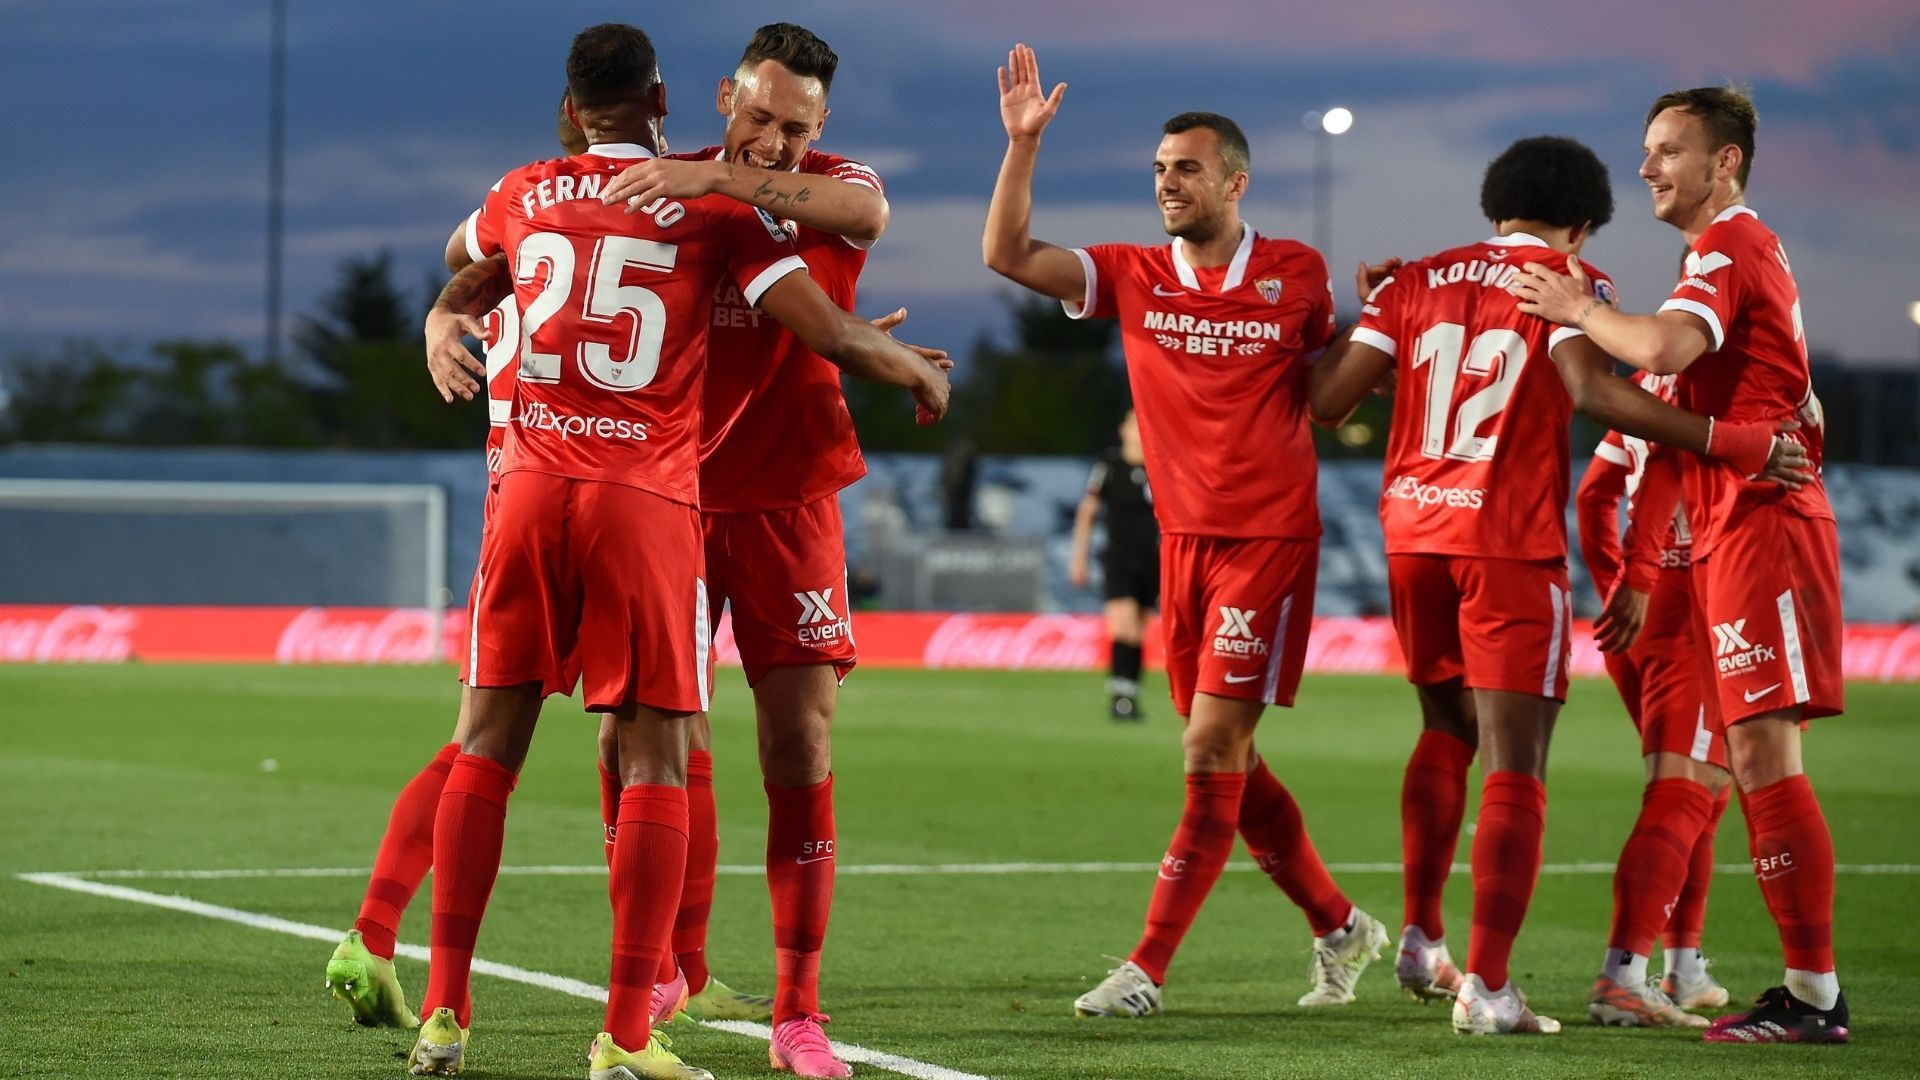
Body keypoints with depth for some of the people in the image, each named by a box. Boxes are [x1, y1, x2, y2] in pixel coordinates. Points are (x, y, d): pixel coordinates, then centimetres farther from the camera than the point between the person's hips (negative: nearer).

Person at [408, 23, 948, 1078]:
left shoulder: (523, 195, 12)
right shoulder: (714, 209, 1)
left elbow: (460, 281, 35)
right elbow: (831, 335, -4)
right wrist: (919, 370, 16)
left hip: (533, 483, 3)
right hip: (647, 497, -3)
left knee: (490, 742, 10)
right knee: (654, 756, 1)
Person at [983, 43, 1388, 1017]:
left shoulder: (1297, 276, -1)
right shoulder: (1134, 278, 5)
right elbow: (1006, 253, -3)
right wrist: (1022, 142, -10)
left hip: (1271, 538, -5)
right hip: (1183, 538, 5)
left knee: (1212, 751, -9)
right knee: (1226, 761, 9)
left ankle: (1148, 967, -9)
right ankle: (1339, 927, 26)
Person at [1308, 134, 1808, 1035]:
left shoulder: (1417, 282, 11)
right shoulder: (1566, 283, -3)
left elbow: (1326, 400, 7)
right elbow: (1593, 391, -21)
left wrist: (1364, 313, 26)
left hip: (1412, 530, 6)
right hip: (1510, 544, -6)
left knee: (1447, 733, 26)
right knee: (1516, 766, -4)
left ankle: (1420, 940, 29)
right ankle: (1486, 986, -12)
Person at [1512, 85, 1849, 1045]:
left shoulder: (1727, 246, -9)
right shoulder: (1742, 248, 22)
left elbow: (1663, 349, -27)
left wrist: (1578, 312, -12)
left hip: (1759, 525, -10)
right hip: (1732, 532, 10)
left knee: (1763, 751, -13)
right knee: (1752, 758, 9)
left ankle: (1813, 991, -13)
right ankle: (1813, 987, 11)